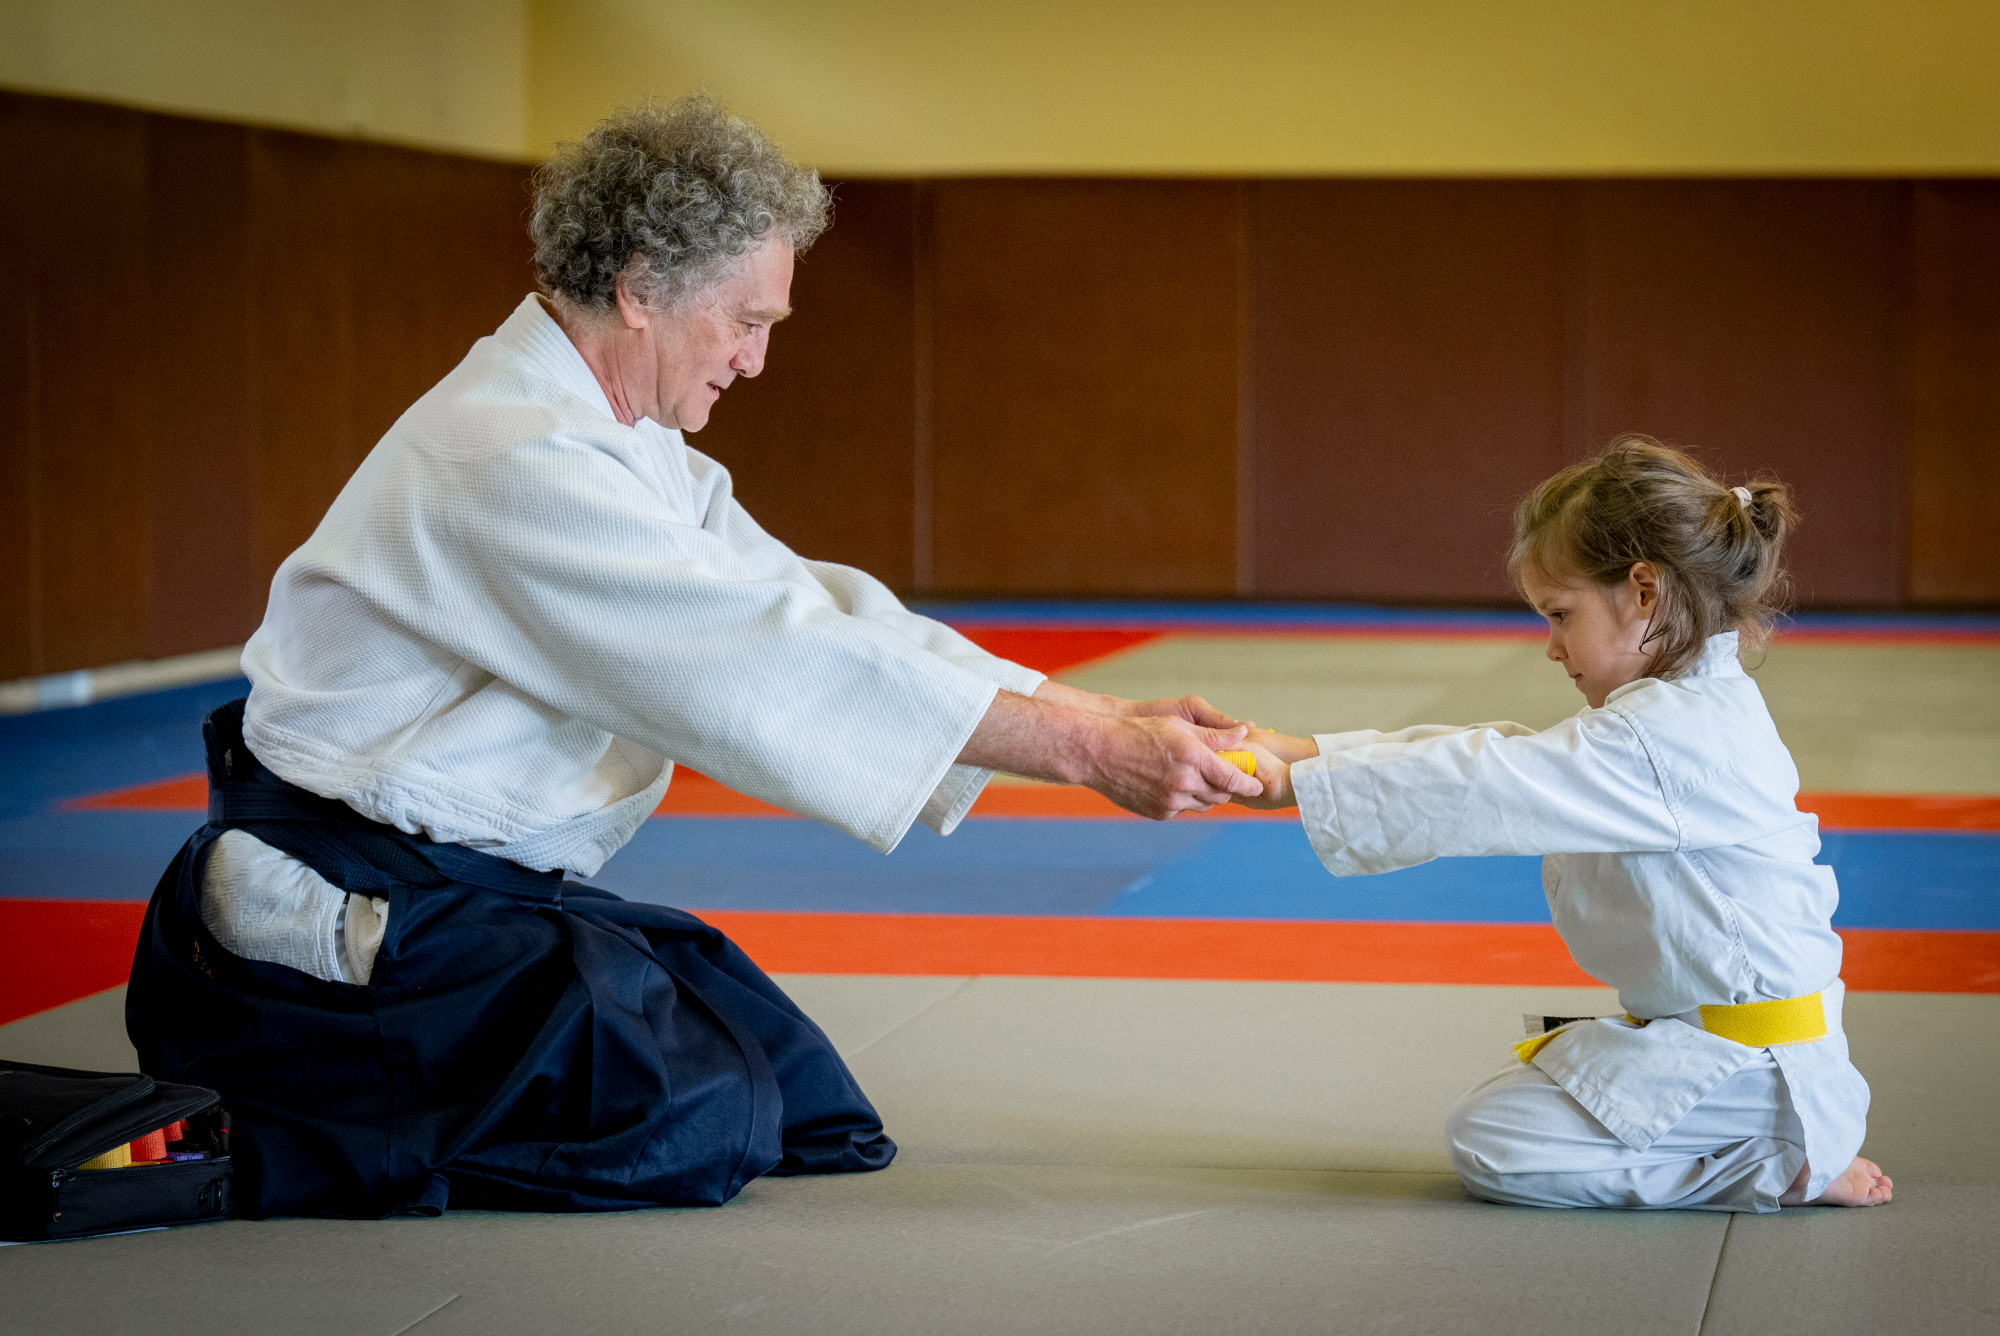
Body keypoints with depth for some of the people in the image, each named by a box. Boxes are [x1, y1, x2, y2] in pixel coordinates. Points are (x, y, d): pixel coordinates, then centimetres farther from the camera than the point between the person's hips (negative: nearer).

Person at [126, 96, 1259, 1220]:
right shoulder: (517, 459, -24)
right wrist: (1081, 748, -26)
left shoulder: (626, 442, 11)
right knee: (689, 1127, -21)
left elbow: (800, 609, 7)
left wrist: (1099, 719, -4)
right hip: (341, 908, -10)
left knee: (804, 1110, 12)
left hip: (483, 880, 10)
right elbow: (774, 665, -28)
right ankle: (241, 1136, -7)